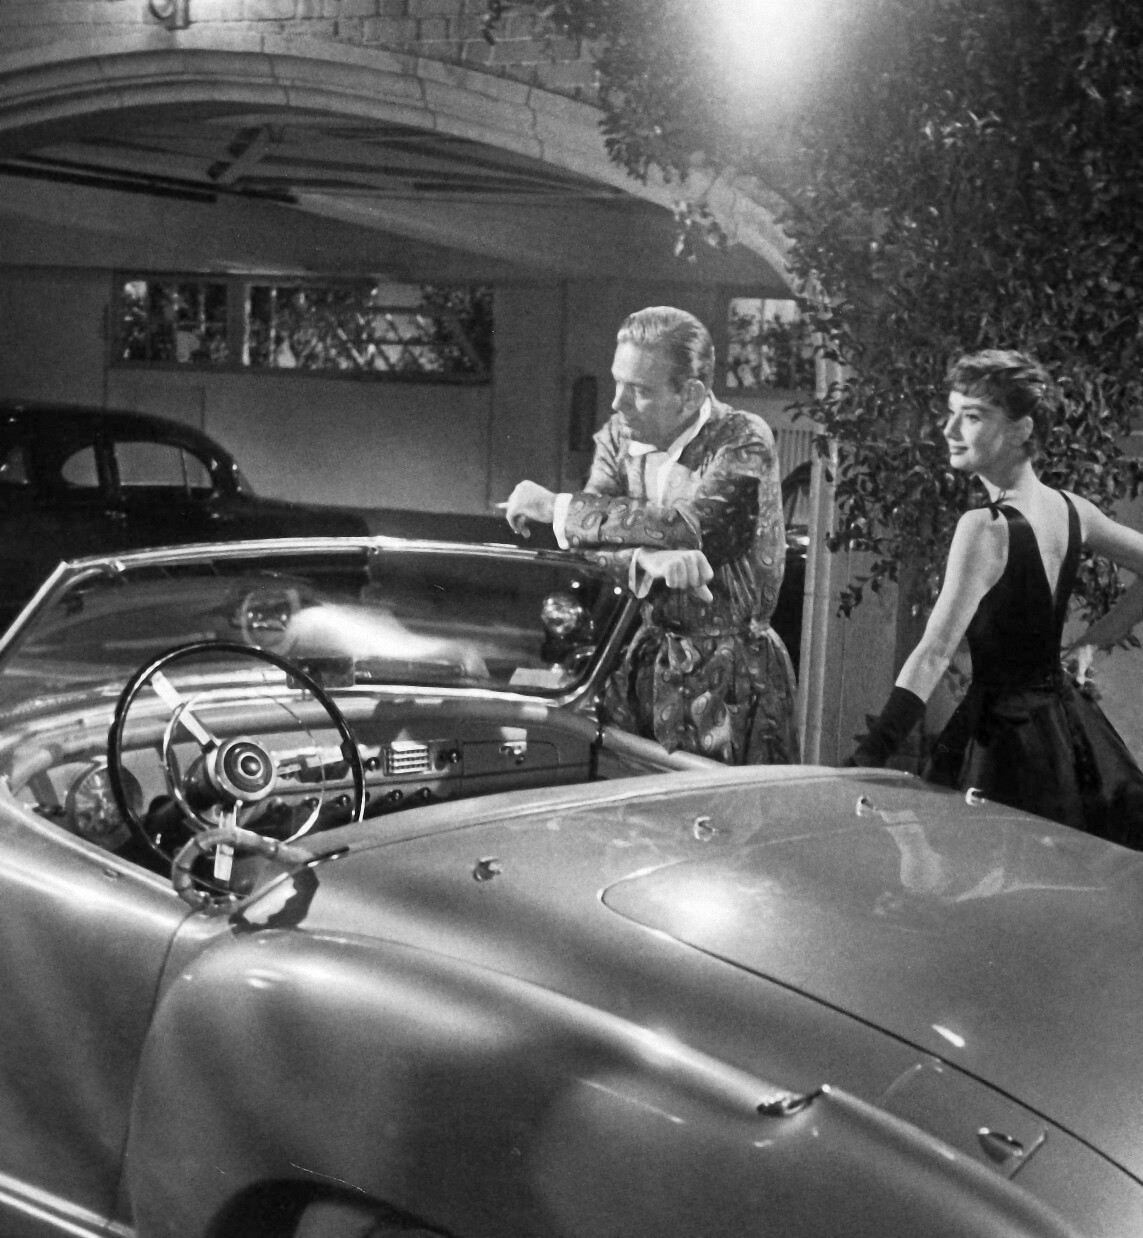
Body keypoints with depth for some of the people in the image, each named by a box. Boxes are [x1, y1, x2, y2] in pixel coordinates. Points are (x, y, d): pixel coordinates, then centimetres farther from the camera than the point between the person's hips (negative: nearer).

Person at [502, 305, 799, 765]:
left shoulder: (743, 441, -12)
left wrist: (557, 507, -20)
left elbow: (691, 528, -27)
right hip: (645, 659, 5)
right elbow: (585, 546, -6)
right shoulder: (618, 435, 4)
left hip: (732, 677, -5)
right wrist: (646, 557, -30)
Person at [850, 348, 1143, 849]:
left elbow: (935, 653, -24)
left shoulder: (984, 528, -18)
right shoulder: (1071, 509, 1)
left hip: (1003, 731, -7)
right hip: (1068, 722, 7)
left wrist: (864, 761, -27)